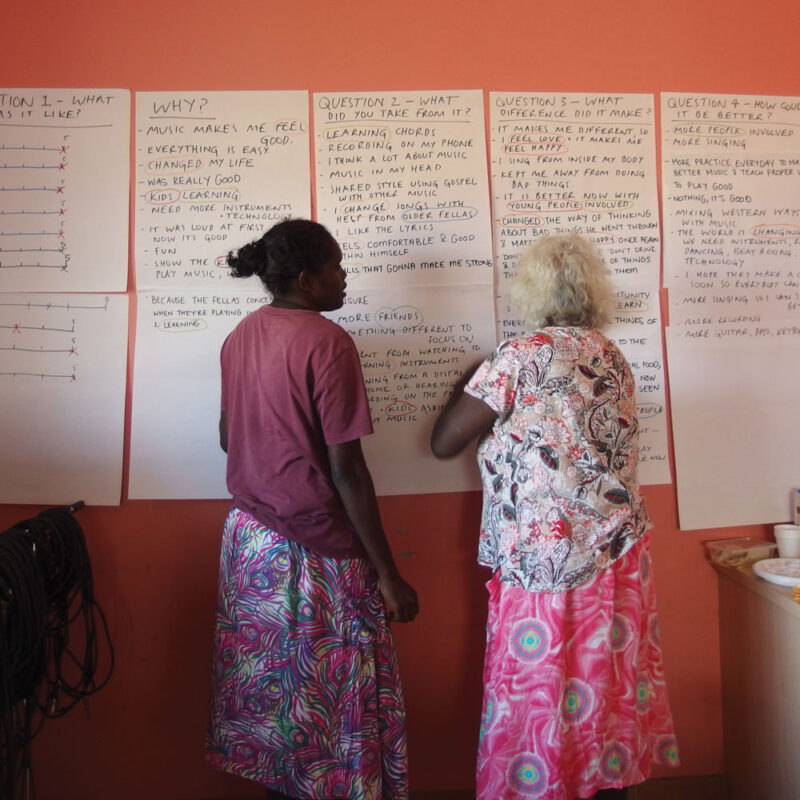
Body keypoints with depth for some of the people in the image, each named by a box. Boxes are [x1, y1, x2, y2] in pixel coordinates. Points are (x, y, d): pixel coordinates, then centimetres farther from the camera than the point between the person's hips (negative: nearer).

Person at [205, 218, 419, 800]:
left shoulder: (241, 336, 4)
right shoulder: (327, 343, -19)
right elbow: (346, 470, -21)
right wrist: (388, 574, -14)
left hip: (249, 536, 8)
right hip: (312, 551, -8)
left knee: (271, 684, 22)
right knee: (332, 695, 10)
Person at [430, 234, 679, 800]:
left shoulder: (520, 358, -13)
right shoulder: (614, 360, 6)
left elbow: (443, 443, -11)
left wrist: (470, 383, 6)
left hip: (546, 562, -6)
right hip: (619, 557, 6)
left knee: (539, 697, 10)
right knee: (611, 689, 19)